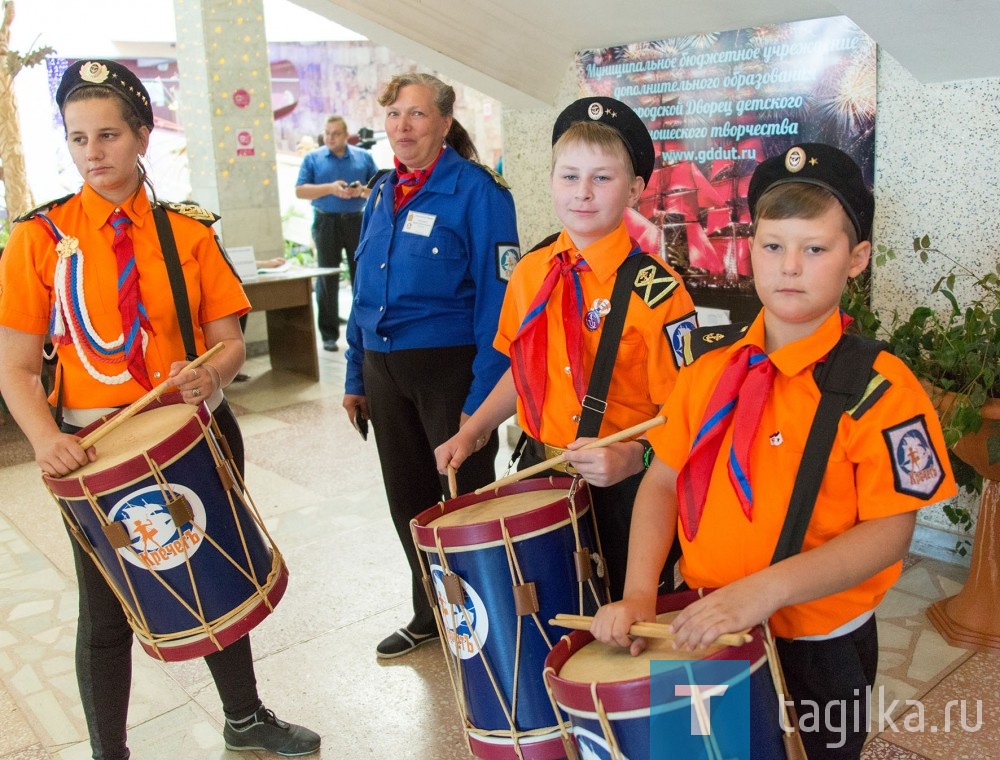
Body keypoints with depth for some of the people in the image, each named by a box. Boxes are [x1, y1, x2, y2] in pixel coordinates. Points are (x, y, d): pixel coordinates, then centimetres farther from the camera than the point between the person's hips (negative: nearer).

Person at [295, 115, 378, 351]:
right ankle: (329, 334, 6)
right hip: (326, 223, -1)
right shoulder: (312, 158, 7)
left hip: (357, 221, 1)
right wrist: (330, 188, -16)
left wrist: (364, 190, -13)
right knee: (327, 279, 0)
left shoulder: (363, 157, 10)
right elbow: (300, 190, -2)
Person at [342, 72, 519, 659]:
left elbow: (497, 297, -16)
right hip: (386, 368, 7)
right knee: (409, 500, 17)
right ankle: (430, 615, 37)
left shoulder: (477, 191, -11)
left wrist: (483, 396, -21)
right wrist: (356, 377, 12)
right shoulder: (383, 192, 10)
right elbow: (365, 290, 14)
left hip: (449, 368, -6)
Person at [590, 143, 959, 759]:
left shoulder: (879, 388, -17)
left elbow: (889, 528, -19)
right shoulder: (710, 361, -3)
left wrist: (765, 590, -30)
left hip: (818, 647, -4)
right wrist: (639, 594, -11)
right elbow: (664, 478, 0)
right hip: (707, 631, 4)